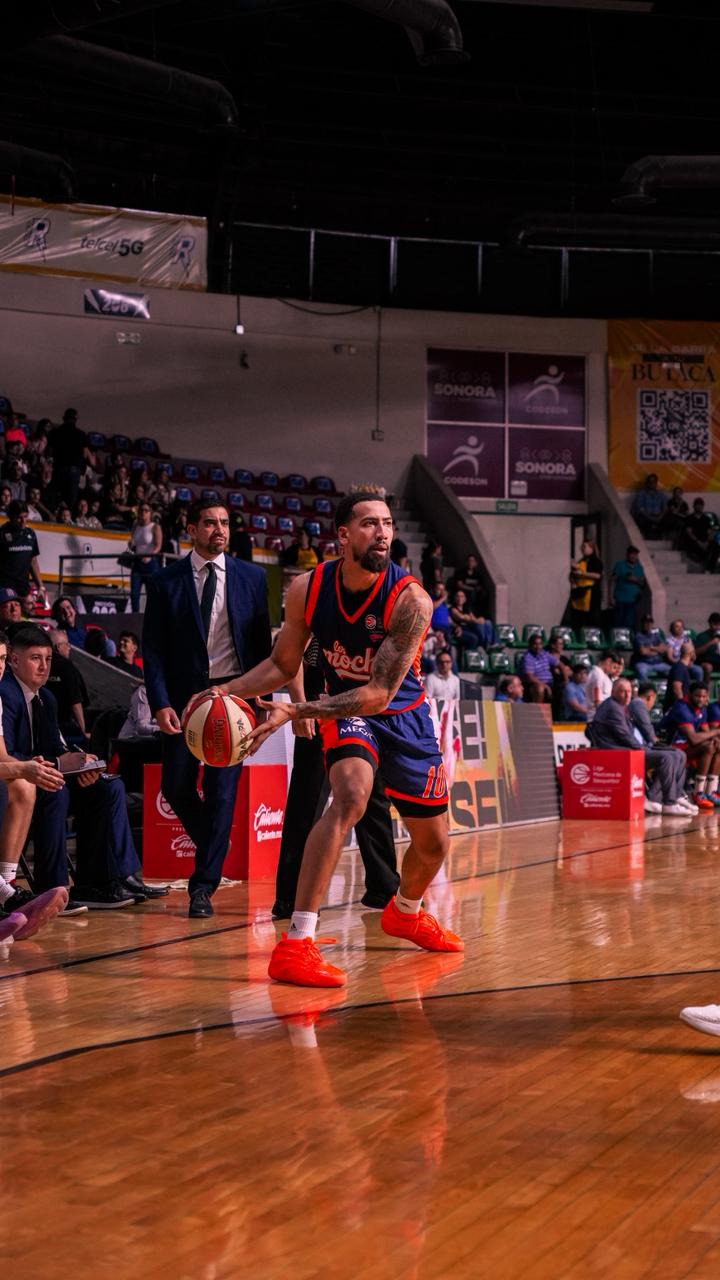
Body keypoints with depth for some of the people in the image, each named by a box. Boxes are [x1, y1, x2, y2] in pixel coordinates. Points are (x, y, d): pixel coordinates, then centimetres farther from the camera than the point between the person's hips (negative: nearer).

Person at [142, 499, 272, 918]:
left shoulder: (251, 577, 5)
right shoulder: (166, 582, 2)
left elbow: (263, 643, 7)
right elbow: (153, 649, 1)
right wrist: (161, 703, -9)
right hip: (185, 695, 1)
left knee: (222, 789, -5)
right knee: (177, 787, 4)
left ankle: (204, 886, 0)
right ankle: (215, 853, 29)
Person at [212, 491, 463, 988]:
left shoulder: (410, 599, -27)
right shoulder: (307, 589, -17)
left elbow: (379, 694, -30)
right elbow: (284, 663, -1)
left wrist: (294, 712, -37)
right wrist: (228, 691, -18)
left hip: (404, 714, 1)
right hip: (344, 709, -1)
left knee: (433, 843, 12)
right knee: (351, 796, -32)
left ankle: (405, 913, 48)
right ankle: (295, 944, -33)